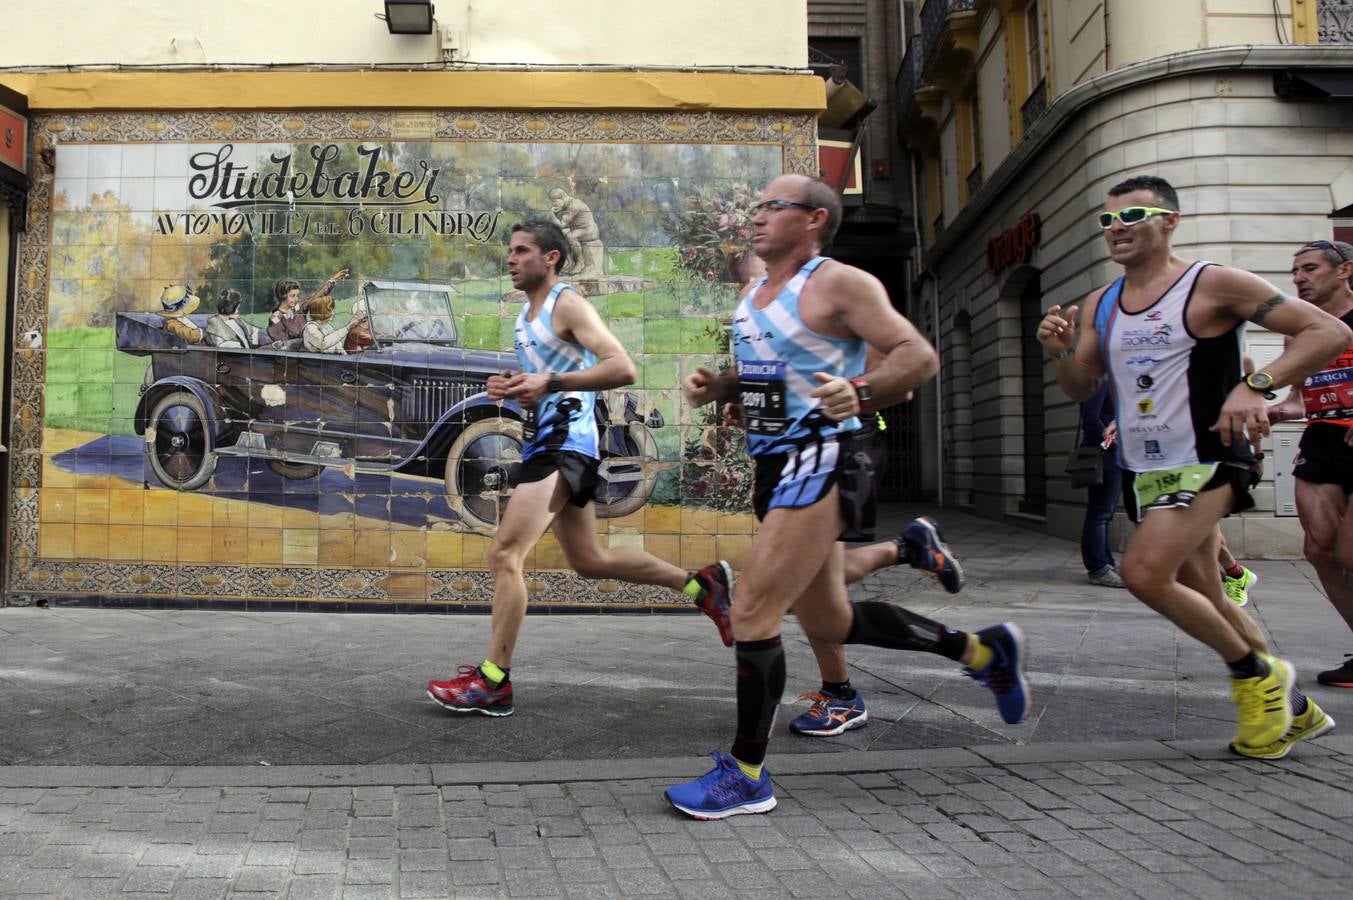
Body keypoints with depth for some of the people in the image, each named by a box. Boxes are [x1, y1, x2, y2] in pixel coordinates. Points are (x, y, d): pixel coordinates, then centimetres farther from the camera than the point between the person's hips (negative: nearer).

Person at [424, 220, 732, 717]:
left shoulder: (568, 305, -9)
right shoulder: (526, 314, 18)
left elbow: (622, 368, -20)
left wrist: (551, 382, -27)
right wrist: (510, 387, 8)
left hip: (565, 443, -11)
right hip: (545, 441, 11)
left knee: (504, 554, -16)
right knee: (589, 561, 17)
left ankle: (492, 681, -10)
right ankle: (701, 583, 28)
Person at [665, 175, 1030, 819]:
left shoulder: (838, 284, -9)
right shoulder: (753, 294, 16)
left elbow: (919, 356, -13)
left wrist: (856, 392, -31)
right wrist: (714, 387, 5)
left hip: (817, 463, -9)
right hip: (772, 466, 10)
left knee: (751, 614, -12)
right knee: (829, 623, 17)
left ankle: (746, 777, 4)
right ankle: (982, 651, 33)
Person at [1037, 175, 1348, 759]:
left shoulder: (1213, 284, -9)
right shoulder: (1099, 305, 9)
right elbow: (1082, 389, 9)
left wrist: (1255, 385, -27)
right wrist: (1061, 352, -11)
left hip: (1206, 463, -7)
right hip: (1143, 472, 7)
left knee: (1144, 573, -22)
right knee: (1204, 599, 14)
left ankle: (1255, 672, 3)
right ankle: (1293, 708, 34)